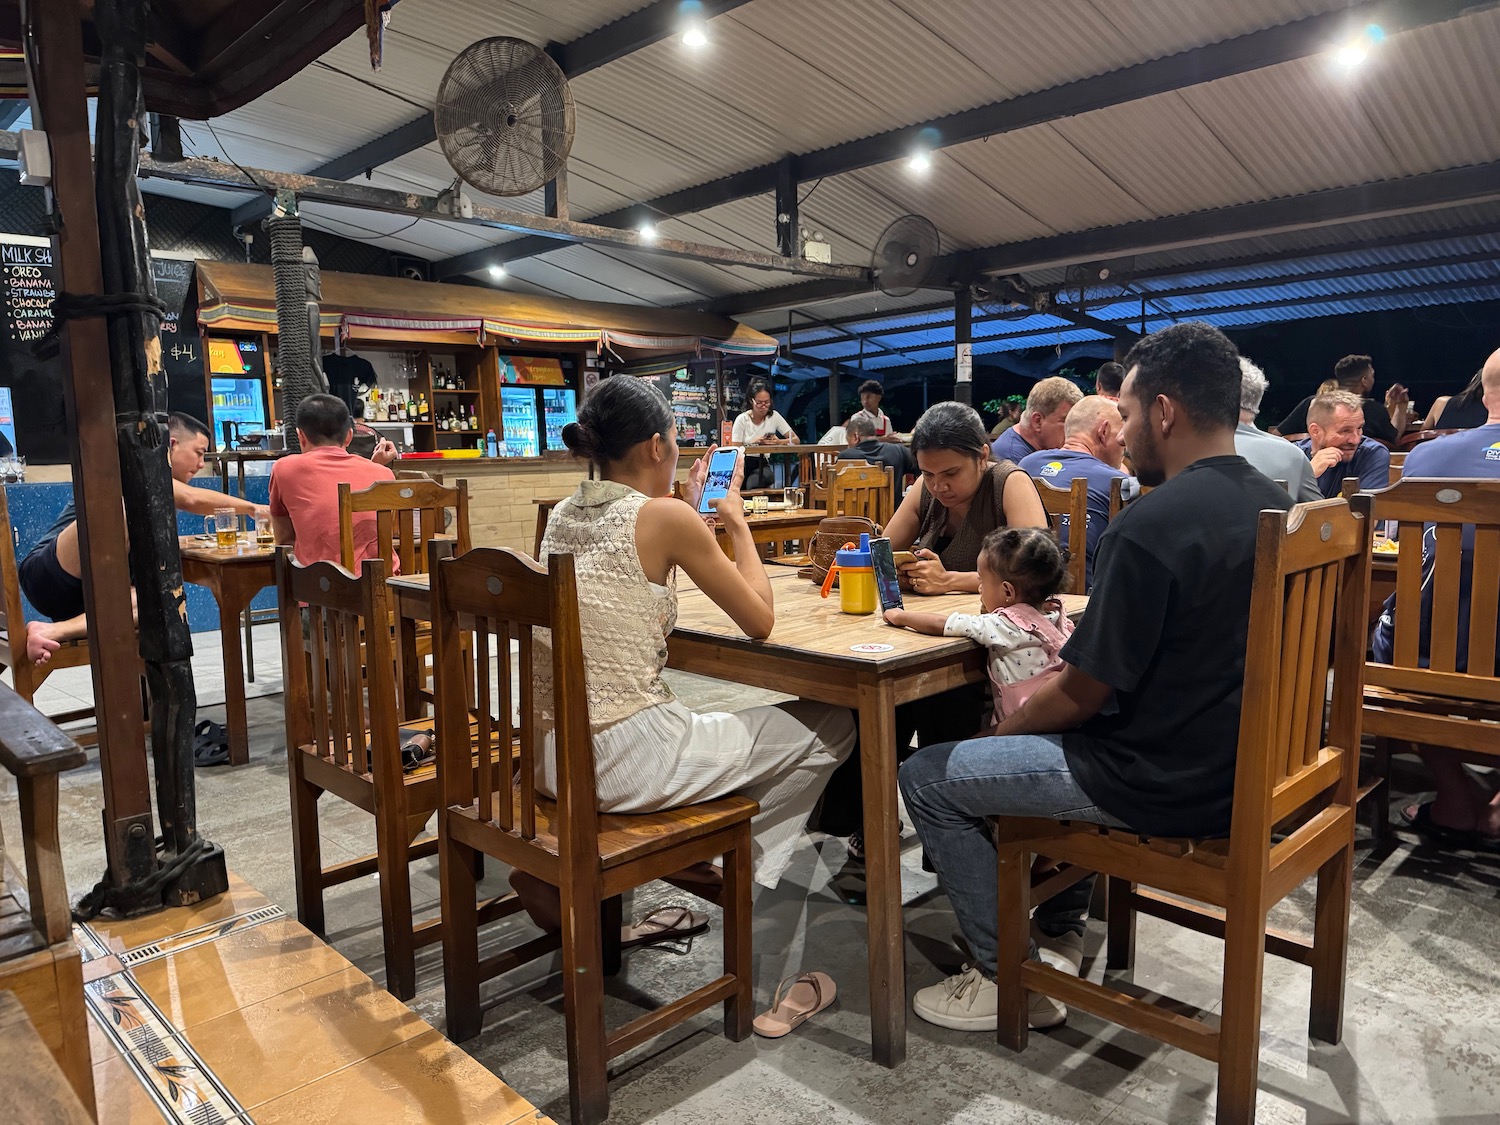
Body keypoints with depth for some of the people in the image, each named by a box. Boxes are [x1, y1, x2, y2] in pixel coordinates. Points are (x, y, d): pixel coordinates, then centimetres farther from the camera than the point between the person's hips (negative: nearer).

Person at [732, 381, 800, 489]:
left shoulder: (774, 416, 1)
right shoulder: (742, 419, -4)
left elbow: (795, 440, -2)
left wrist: (779, 442, -23)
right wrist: (754, 442, -25)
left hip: (762, 464, 1)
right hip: (743, 464, -1)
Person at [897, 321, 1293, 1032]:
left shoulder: (1148, 527, -25)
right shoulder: (1272, 506, 4)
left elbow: (1081, 696, -19)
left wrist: (1006, 728, 0)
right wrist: (1073, 660, 12)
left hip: (1169, 784, -9)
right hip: (1242, 761, 9)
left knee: (927, 778, 1)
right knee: (1045, 728, 31)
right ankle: (1057, 926, 34)